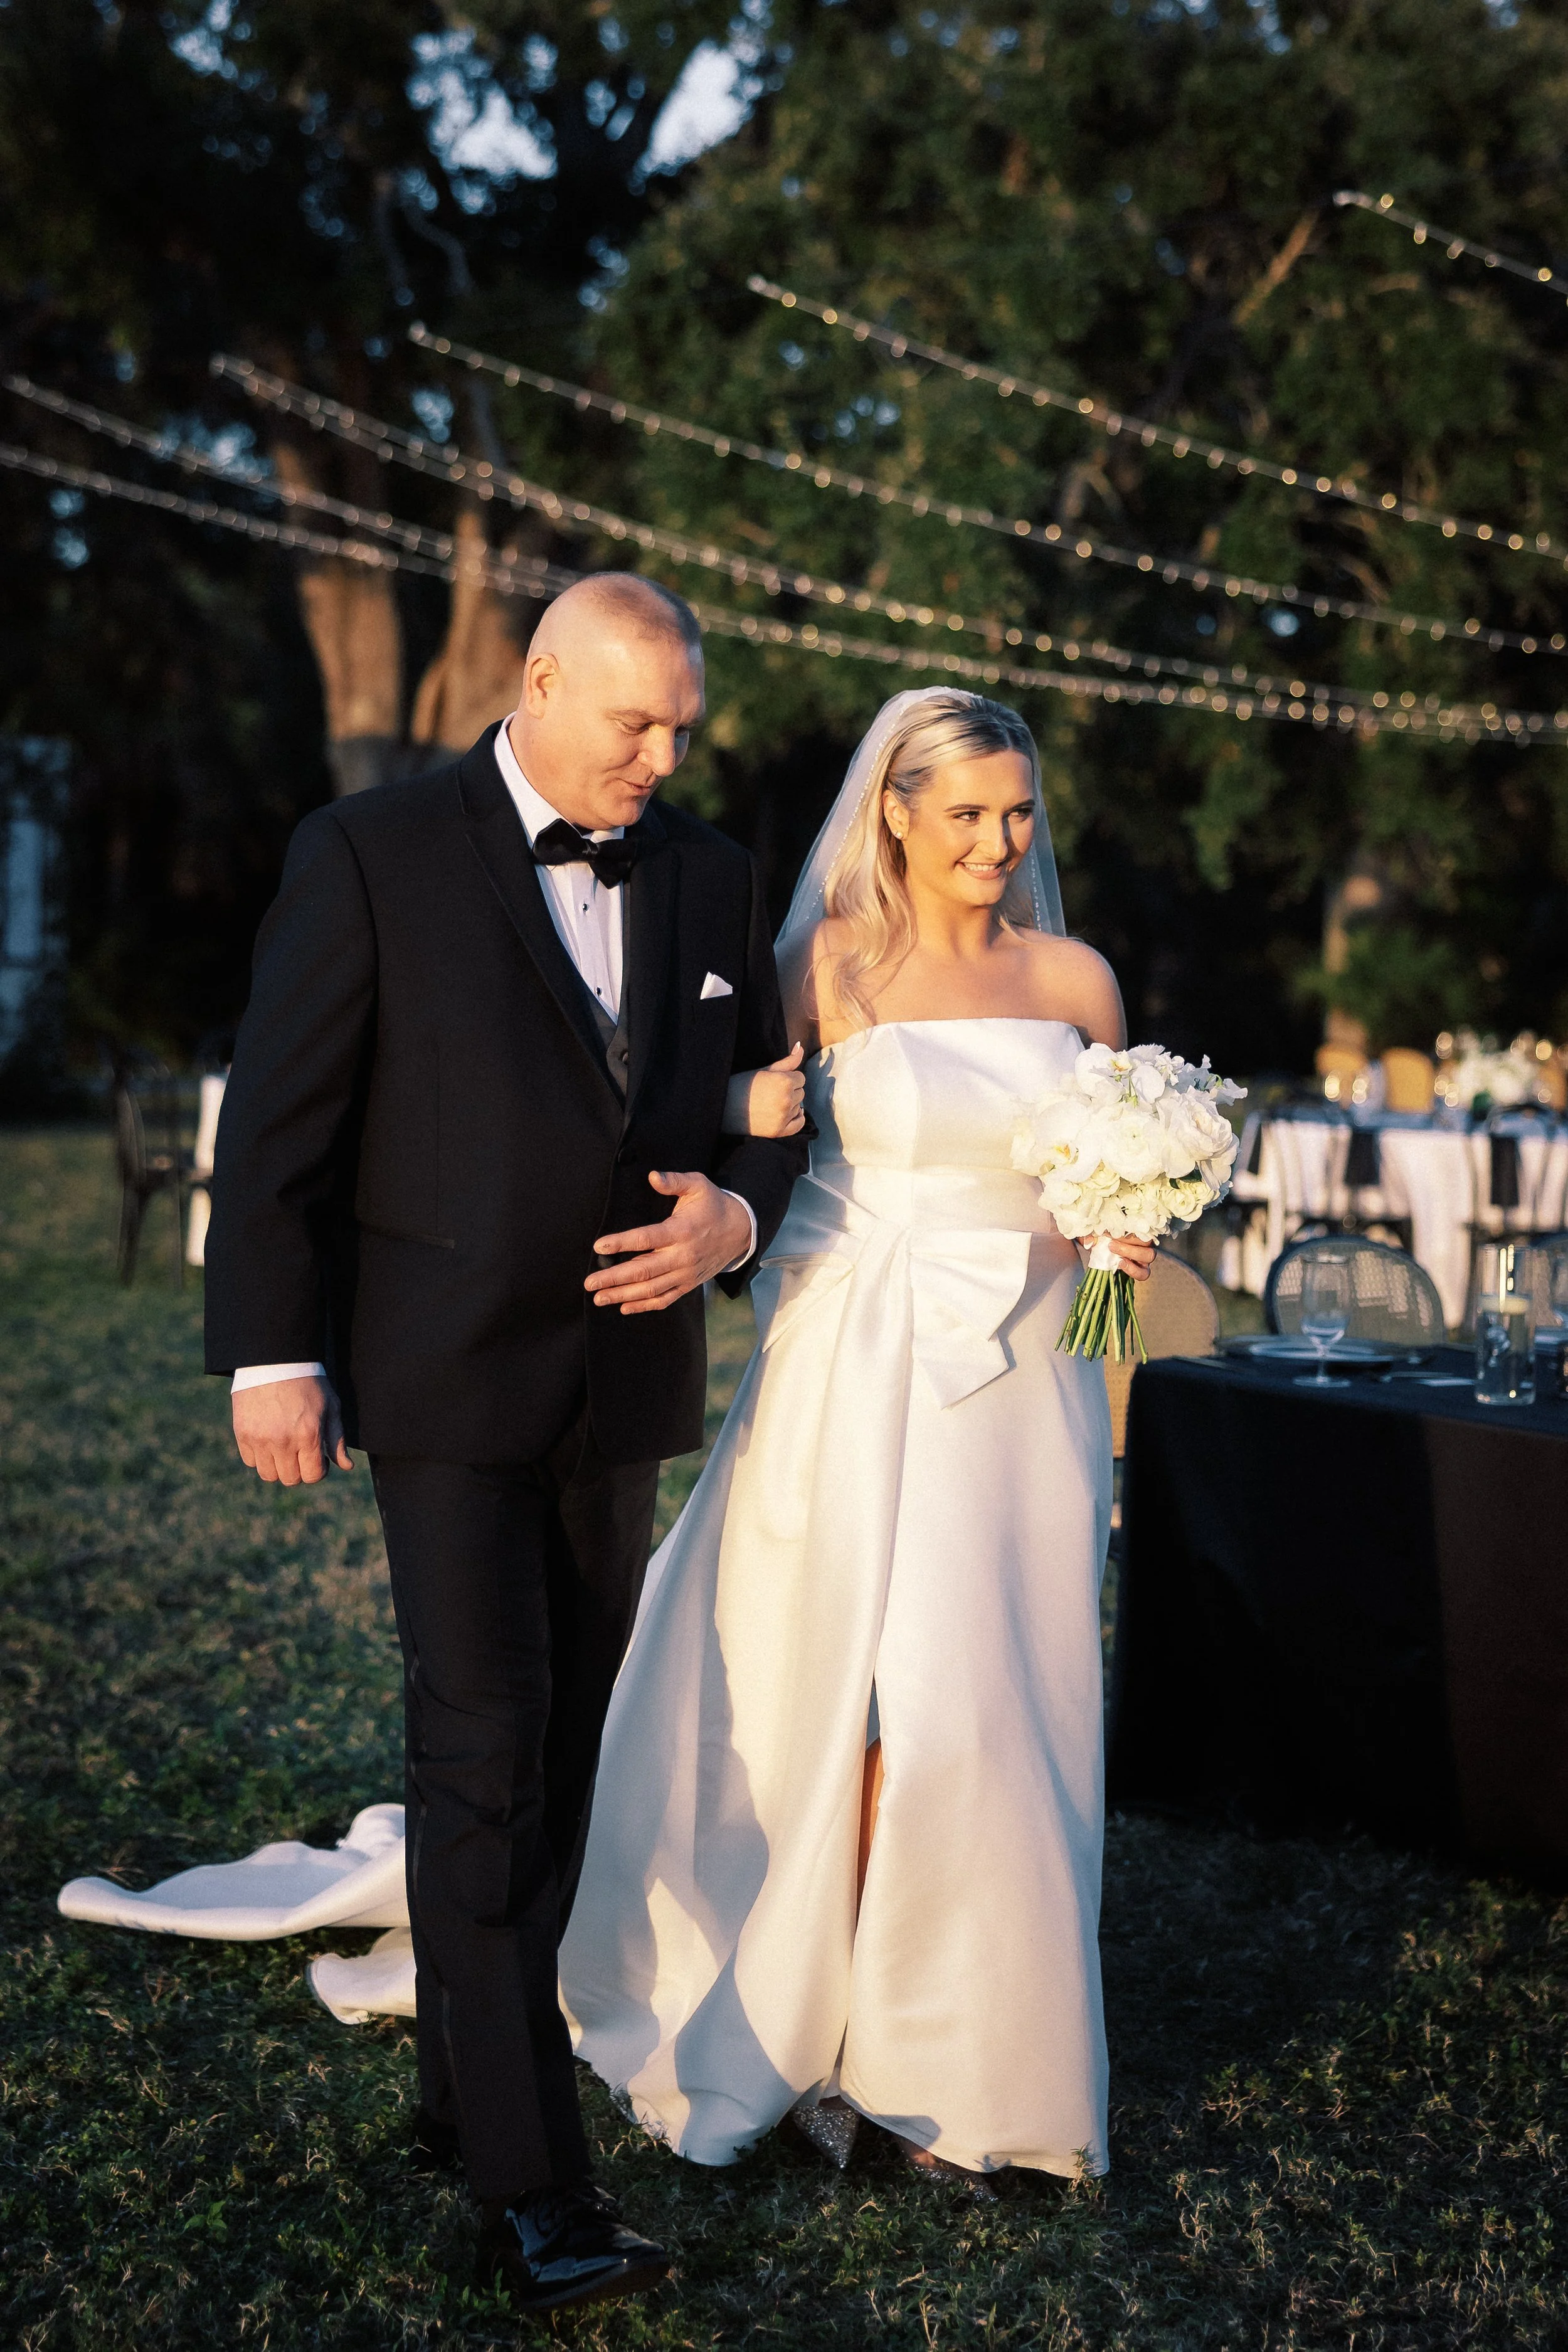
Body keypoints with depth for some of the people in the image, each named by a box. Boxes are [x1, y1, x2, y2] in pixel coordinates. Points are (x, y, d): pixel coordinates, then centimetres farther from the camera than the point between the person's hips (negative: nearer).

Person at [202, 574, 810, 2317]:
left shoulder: (708, 879, 7)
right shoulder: (370, 856, -7)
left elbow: (765, 1111, 14)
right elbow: (277, 1120, -7)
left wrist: (730, 1221, -8)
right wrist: (271, 1355, -10)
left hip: (624, 1382, 5)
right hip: (445, 1383, -5)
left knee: (564, 1750, 12)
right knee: (485, 1749, -9)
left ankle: (464, 2082, 28)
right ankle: (530, 2188, -6)